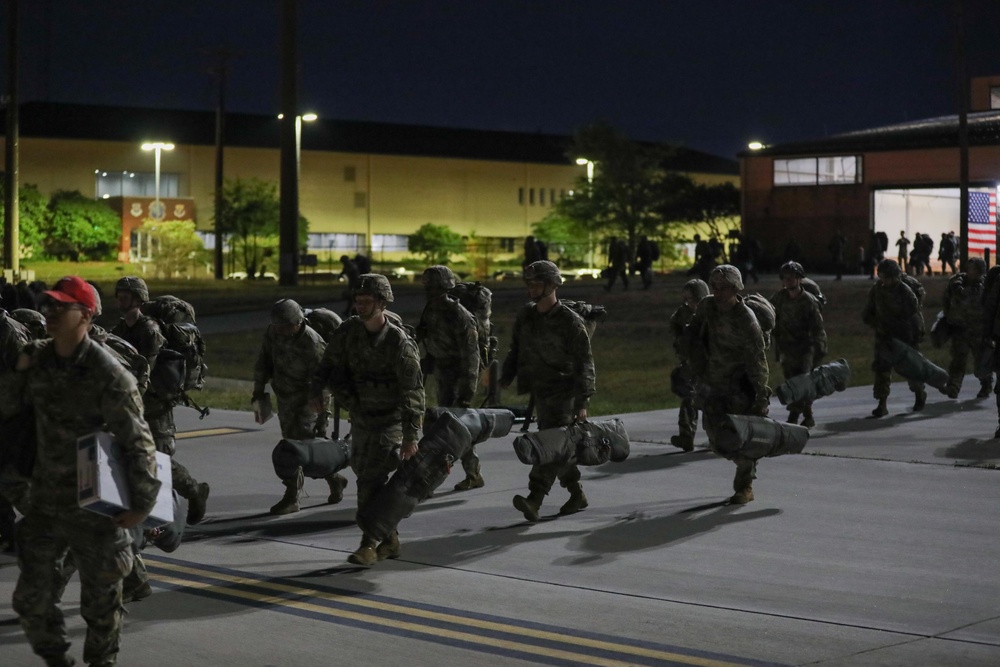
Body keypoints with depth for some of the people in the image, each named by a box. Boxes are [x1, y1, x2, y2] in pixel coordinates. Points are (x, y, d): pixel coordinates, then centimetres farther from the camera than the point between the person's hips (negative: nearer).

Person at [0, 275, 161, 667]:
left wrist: (142, 502, -15)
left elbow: (138, 442, -14)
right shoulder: (36, 359, 2)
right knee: (32, 598, 10)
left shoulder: (109, 376, -17)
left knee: (100, 601, 9)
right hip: (45, 502, 5)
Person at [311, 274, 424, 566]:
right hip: (361, 418, 6)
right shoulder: (349, 330, -8)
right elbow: (330, 365, 3)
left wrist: (411, 436, -26)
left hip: (390, 420, -6)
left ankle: (369, 545, -8)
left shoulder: (400, 342, -22)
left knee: (371, 480, -15)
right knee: (366, 477, 10)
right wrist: (317, 391, -15)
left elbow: (412, 391, -22)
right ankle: (390, 539, 23)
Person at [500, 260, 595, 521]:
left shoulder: (570, 321, -10)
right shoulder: (525, 315, 8)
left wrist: (582, 402, -14)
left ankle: (534, 500, -28)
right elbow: (516, 349, 19)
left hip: (562, 391, -7)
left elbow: (584, 363, -9)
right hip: (538, 391, 7)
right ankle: (577, 494, 27)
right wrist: (506, 377, 4)